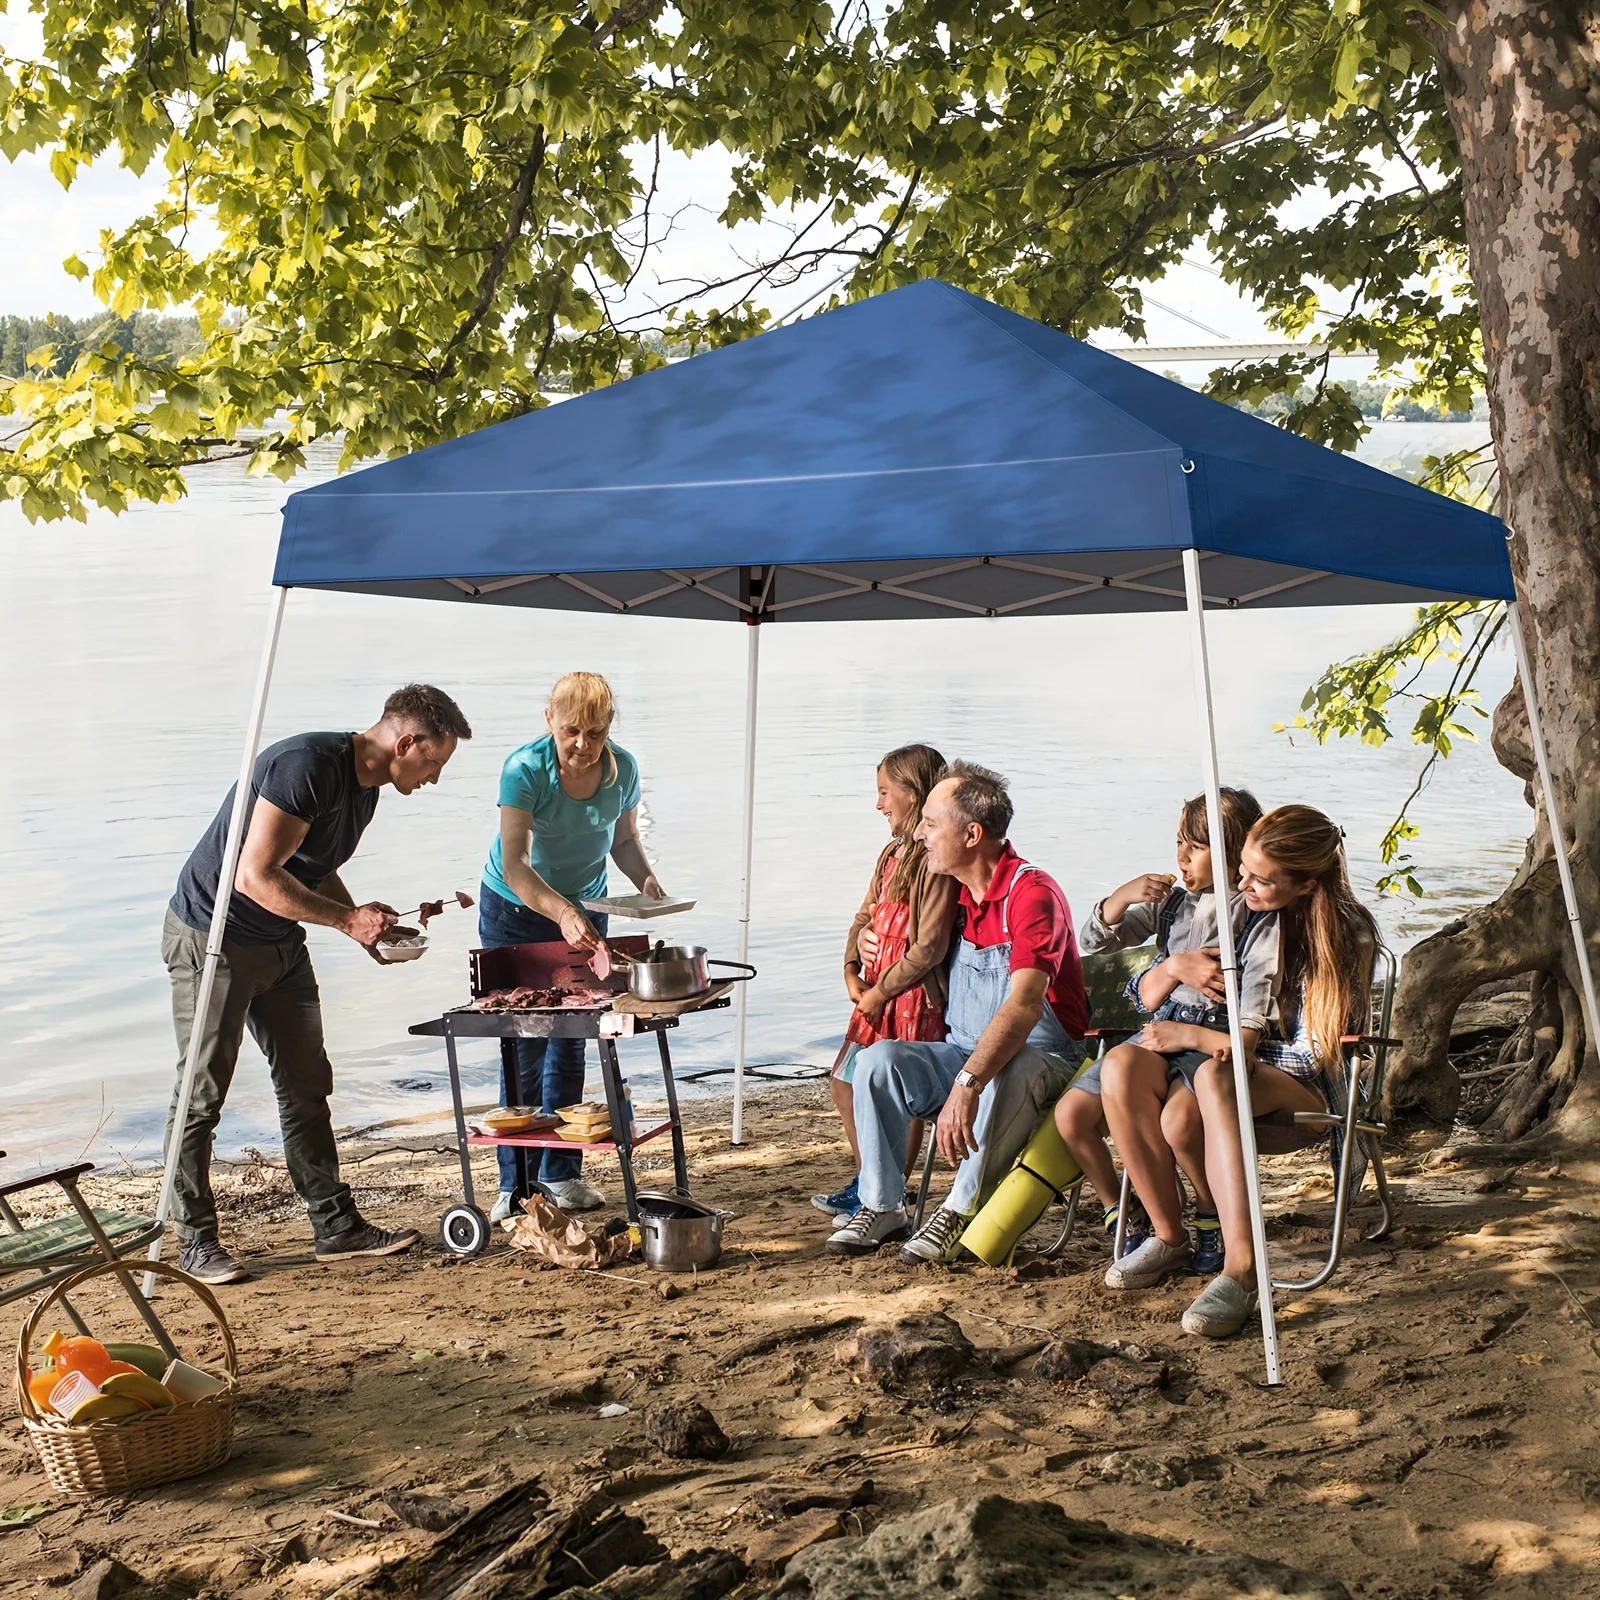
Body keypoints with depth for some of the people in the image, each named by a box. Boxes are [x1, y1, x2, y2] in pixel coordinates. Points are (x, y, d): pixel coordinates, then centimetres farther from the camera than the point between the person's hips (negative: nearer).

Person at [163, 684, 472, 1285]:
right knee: (201, 1095, -1)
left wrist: (368, 923, 2)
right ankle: (195, 1240, 8)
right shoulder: (305, 766, -26)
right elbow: (257, 877, -28)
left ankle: (337, 1226, 15)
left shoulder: (364, 787, 4)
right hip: (211, 938, -9)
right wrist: (348, 918, -23)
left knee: (306, 1086, 10)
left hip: (281, 944, 9)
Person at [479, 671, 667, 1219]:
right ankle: (515, 1183, 4)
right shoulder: (524, 770, -27)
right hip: (516, 912, -4)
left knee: (569, 1045, 7)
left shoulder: (622, 769, -13)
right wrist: (562, 913, -51)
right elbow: (515, 865, -35)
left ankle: (561, 1173, 17)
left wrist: (644, 877, -16)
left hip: (585, 911, 4)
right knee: (524, 1049, -4)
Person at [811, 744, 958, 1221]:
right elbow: (864, 918, 19)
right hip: (876, 994, 10)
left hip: (915, 996, -10)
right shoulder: (892, 854, 12)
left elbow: (929, 947, -21)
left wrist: (880, 992, -14)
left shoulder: (936, 863, -18)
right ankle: (866, 1181, 32)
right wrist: (852, 972, 3)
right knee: (844, 1084, 17)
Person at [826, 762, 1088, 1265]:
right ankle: (882, 1206, -13)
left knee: (1005, 1077, -40)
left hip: (1041, 1058, -7)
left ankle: (962, 1210, -23)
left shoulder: (1032, 894, -19)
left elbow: (1024, 1005, -33)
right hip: (966, 1053, 7)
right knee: (879, 1059, -17)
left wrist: (967, 1084, -43)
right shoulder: (956, 894, 8)